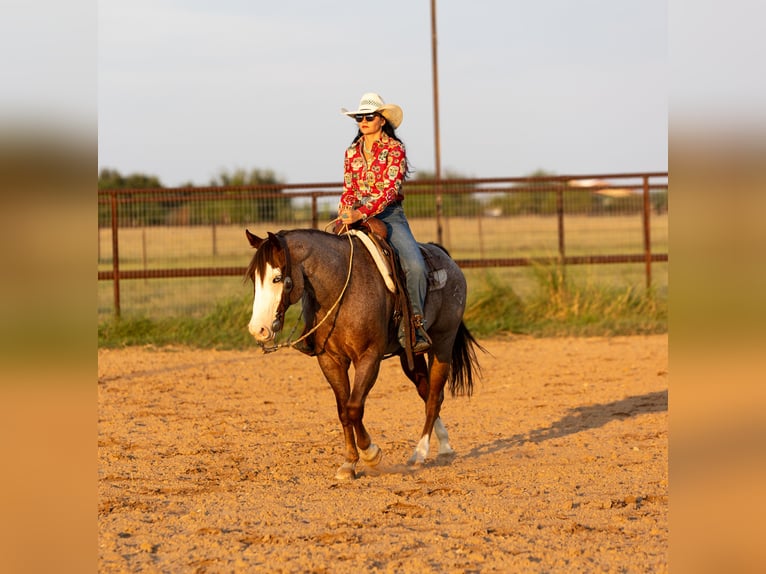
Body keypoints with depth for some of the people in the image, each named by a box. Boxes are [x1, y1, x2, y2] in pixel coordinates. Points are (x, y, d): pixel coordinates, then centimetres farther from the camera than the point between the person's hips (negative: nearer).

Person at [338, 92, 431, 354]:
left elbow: (389, 190, -12)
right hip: (356, 217, 4)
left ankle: (413, 324, -17)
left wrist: (362, 213, -25)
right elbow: (349, 190, 16)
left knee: (415, 265, -27)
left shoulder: (395, 150, -1)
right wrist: (344, 213, -6)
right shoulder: (352, 152, 14)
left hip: (389, 216, -4)